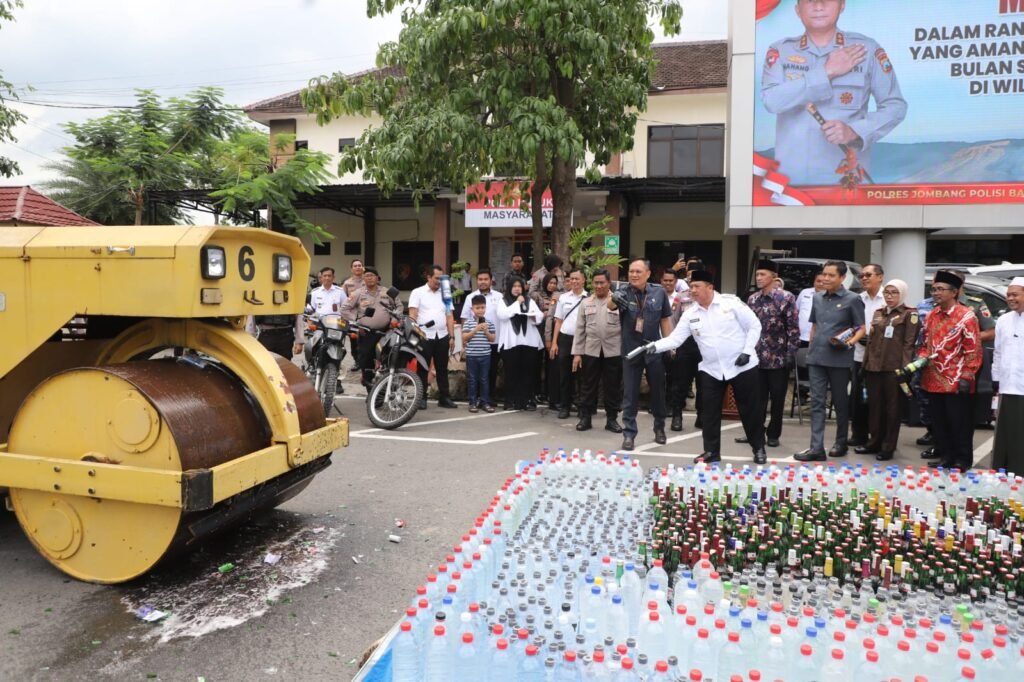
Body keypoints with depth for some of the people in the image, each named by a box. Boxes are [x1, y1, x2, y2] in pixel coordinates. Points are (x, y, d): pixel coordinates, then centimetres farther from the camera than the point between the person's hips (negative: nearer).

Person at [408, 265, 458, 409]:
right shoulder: (418, 292, 2)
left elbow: (449, 317, 14)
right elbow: (412, 315, -4)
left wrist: (452, 337, 8)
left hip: (442, 337, 4)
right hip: (424, 336, -4)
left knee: (442, 369, 9)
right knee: (423, 369, 2)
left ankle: (444, 398, 15)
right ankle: (421, 398, 8)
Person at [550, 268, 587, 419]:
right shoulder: (563, 298, 7)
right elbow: (558, 321, 10)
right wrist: (554, 342, 4)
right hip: (565, 339, 2)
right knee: (565, 375, 6)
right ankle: (565, 406, 15)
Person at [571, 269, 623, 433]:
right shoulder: (586, 303, 8)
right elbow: (580, 329, 8)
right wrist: (577, 352, 2)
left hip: (613, 351, -2)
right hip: (591, 350, 2)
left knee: (613, 386, 6)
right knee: (588, 386, 7)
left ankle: (612, 419, 16)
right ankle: (585, 417, 16)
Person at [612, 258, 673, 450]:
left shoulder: (659, 293, -1)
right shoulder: (624, 293, -5)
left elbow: (665, 320, 5)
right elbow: (610, 305, -26)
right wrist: (613, 298, -50)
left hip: (654, 350, 1)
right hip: (631, 350, -1)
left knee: (658, 392, 14)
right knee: (630, 395, 3)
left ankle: (659, 428, 33)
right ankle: (629, 434, 11)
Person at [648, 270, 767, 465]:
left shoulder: (731, 302, -9)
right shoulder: (690, 314, 1)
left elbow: (754, 325, -4)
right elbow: (675, 338, -3)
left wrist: (747, 351, -12)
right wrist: (655, 346, -19)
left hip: (741, 365, -3)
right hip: (711, 369, 4)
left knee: (750, 409, 6)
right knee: (709, 412, 5)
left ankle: (759, 449, 23)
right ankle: (711, 451, 18)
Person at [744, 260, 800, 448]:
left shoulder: (786, 298, -7)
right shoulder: (752, 299, 7)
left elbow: (794, 329, -8)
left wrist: (791, 354, -12)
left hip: (779, 358, -4)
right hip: (757, 357, 4)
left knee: (777, 399, 6)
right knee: (757, 398, 8)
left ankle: (773, 435, 16)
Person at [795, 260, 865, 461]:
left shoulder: (852, 299, -4)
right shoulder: (817, 298, 11)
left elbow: (861, 329, -3)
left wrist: (849, 343, -21)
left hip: (839, 359, -4)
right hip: (816, 358, 4)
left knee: (840, 402, 9)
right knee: (817, 402, -1)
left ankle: (841, 443, 24)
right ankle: (816, 447, -1)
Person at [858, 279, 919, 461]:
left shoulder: (909, 314, -1)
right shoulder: (878, 313, 16)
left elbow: (909, 343, -8)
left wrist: (905, 368, -14)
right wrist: (865, 363, 13)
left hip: (893, 368, -5)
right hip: (874, 366, 6)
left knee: (892, 407, 2)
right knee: (874, 405, 10)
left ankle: (888, 447, 9)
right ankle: (875, 442, 21)